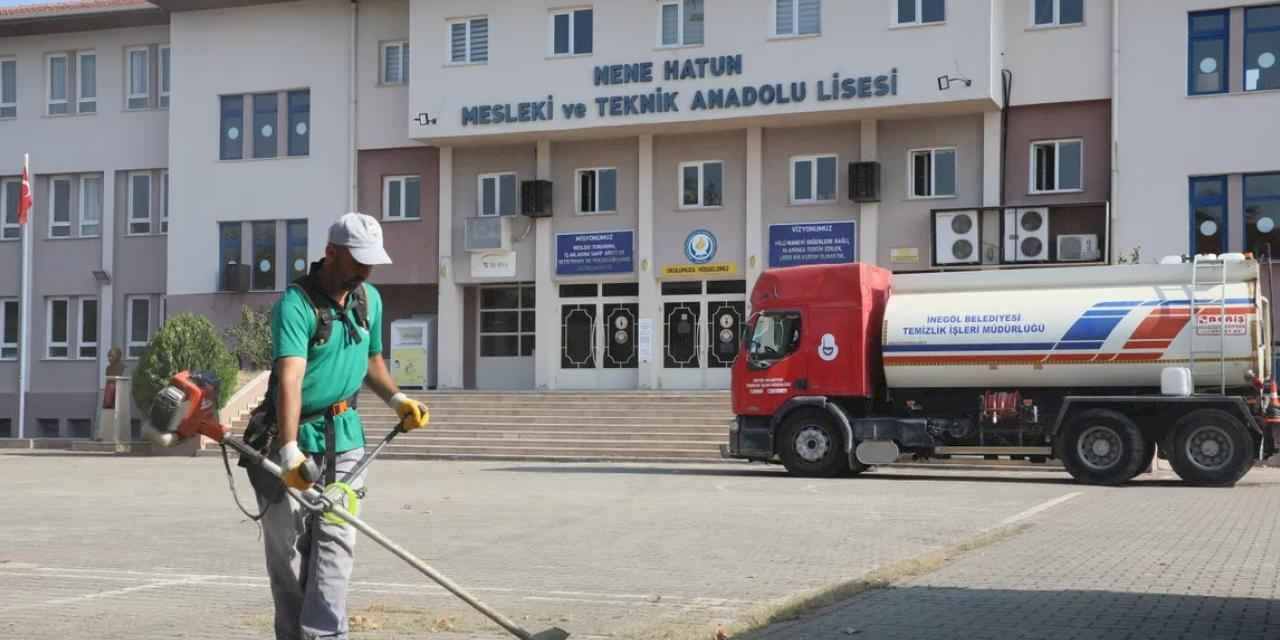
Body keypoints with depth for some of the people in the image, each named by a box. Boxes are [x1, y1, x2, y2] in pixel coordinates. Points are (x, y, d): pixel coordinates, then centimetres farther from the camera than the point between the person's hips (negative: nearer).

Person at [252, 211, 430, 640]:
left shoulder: (370, 299, 6)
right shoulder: (295, 304, -19)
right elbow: (290, 378, -31)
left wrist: (397, 400, 5)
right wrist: (290, 451, -40)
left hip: (345, 437, 5)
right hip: (294, 437, -5)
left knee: (336, 540, -5)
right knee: (287, 548, 4)